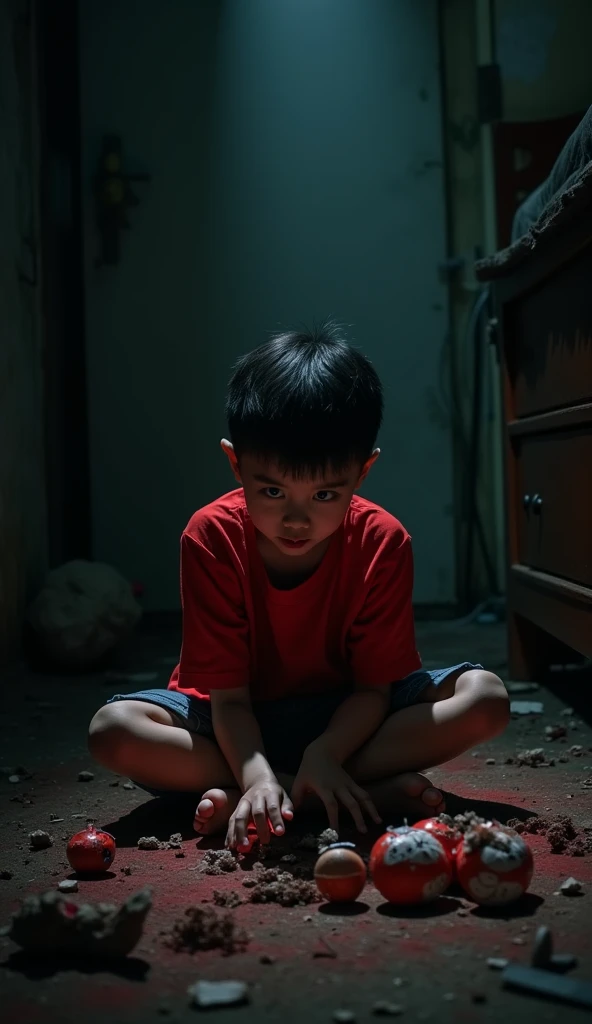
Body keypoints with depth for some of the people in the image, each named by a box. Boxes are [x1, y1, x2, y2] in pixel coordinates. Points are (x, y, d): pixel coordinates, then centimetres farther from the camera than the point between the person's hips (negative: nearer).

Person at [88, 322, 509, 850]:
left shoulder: (382, 542, -18)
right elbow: (228, 693, -20)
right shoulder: (212, 538, -20)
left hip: (345, 716, 1)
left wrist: (324, 753, -35)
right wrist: (256, 775, -39)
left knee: (485, 696, -23)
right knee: (113, 729, -29)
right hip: (242, 725, 0)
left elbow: (374, 685, -15)